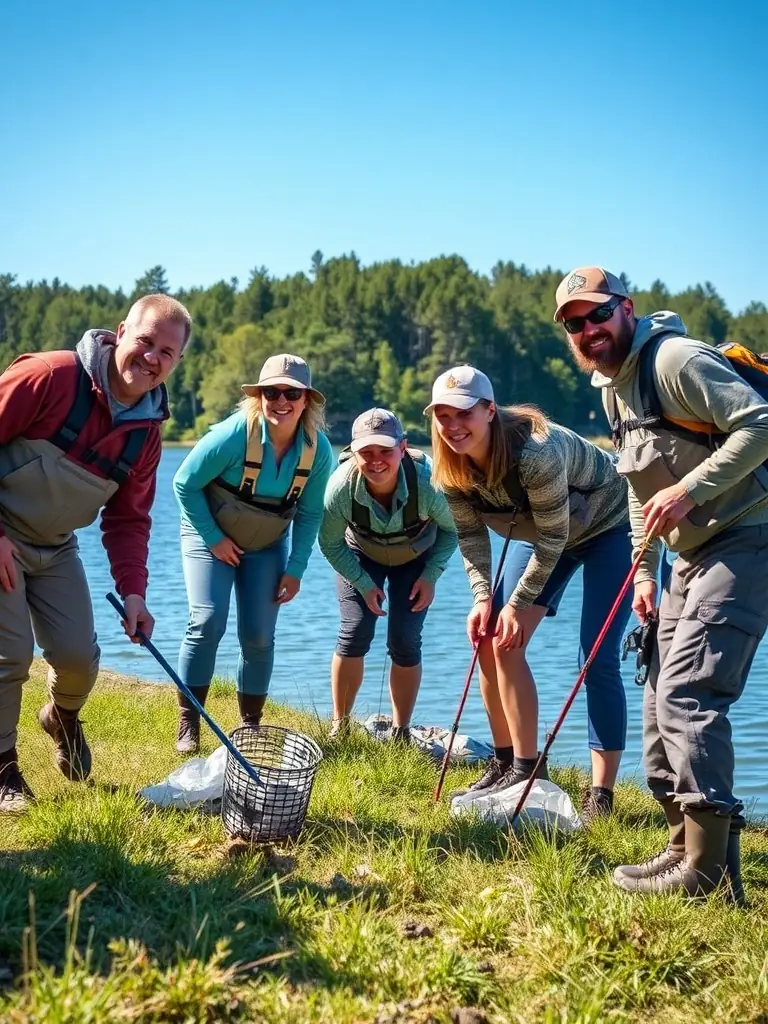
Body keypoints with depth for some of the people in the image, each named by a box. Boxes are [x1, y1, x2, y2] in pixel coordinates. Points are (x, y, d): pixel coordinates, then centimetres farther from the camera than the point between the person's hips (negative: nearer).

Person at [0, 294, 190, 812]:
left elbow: (128, 519, 4)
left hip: (55, 548, 6)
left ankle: (63, 718, 37)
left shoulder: (147, 431, -2)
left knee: (79, 656, 2)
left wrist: (132, 591, -8)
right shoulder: (53, 376, -23)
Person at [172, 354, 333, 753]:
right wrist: (213, 538, -15)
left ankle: (250, 724, 17)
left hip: (268, 547, 4)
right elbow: (185, 483, -16)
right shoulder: (235, 434, -27)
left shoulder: (318, 449, -15)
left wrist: (295, 569, -5)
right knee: (208, 622, -18)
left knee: (259, 636, -1)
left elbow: (309, 514, -2)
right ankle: (188, 724, -5)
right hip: (212, 538, -3)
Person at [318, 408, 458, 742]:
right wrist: (364, 584, -15)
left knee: (405, 642, -7)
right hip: (361, 557, 0)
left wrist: (430, 577, -16)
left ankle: (401, 733, 9)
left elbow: (451, 530, -13)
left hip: (416, 559, 0)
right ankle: (339, 725, 6)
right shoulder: (341, 486, -34)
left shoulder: (427, 482, -36)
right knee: (355, 633, -11)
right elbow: (330, 544, -14)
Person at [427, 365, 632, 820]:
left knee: (599, 662, -13)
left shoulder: (535, 452, -37)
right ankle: (512, 765, 9)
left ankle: (601, 794, -7)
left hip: (610, 527, -7)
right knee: (493, 639, -3)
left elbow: (553, 539, -28)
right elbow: (471, 535, -3)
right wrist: (483, 597, -14)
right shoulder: (452, 470, -16)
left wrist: (519, 604, -21)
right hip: (543, 534, 7)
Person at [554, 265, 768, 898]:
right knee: (663, 704, 10)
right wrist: (645, 568, 17)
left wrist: (690, 489, -27)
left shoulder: (675, 359, -15)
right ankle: (695, 850, 18)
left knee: (687, 696, -17)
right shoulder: (613, 388, 15)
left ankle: (704, 869, -12)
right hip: (693, 556, 10)